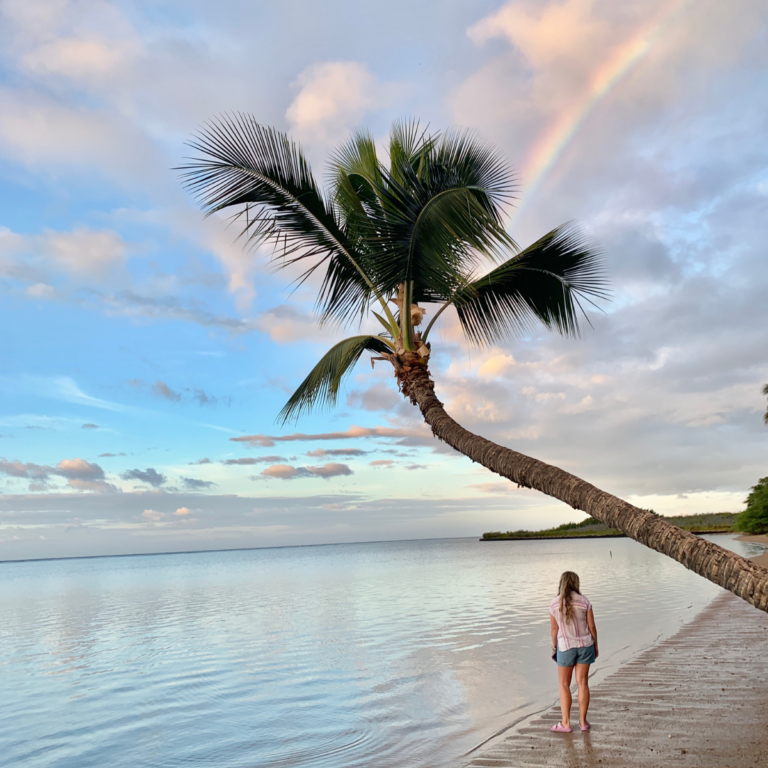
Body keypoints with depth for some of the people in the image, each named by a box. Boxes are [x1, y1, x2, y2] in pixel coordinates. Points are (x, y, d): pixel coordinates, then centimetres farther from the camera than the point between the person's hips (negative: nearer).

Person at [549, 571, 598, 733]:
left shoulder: (555, 604, -10)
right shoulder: (584, 601, -10)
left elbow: (554, 628, -3)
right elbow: (592, 626, -5)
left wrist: (554, 647, 10)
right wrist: (595, 646, 9)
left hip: (565, 646, -1)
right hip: (585, 645, 1)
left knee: (564, 684, 10)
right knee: (582, 683, 11)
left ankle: (565, 723, 10)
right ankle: (583, 721, 18)